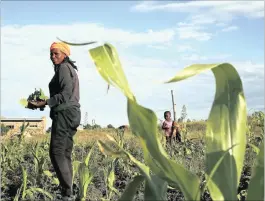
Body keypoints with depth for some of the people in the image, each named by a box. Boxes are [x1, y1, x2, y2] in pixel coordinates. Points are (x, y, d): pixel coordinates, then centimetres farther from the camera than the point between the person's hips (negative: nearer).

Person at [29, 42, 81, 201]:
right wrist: (47, 102, 20)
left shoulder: (64, 67, -7)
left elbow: (65, 93, -19)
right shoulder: (71, 69, 22)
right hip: (71, 113, 10)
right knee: (66, 154, 8)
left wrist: (44, 103, -20)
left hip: (65, 113, -10)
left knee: (57, 152, -14)